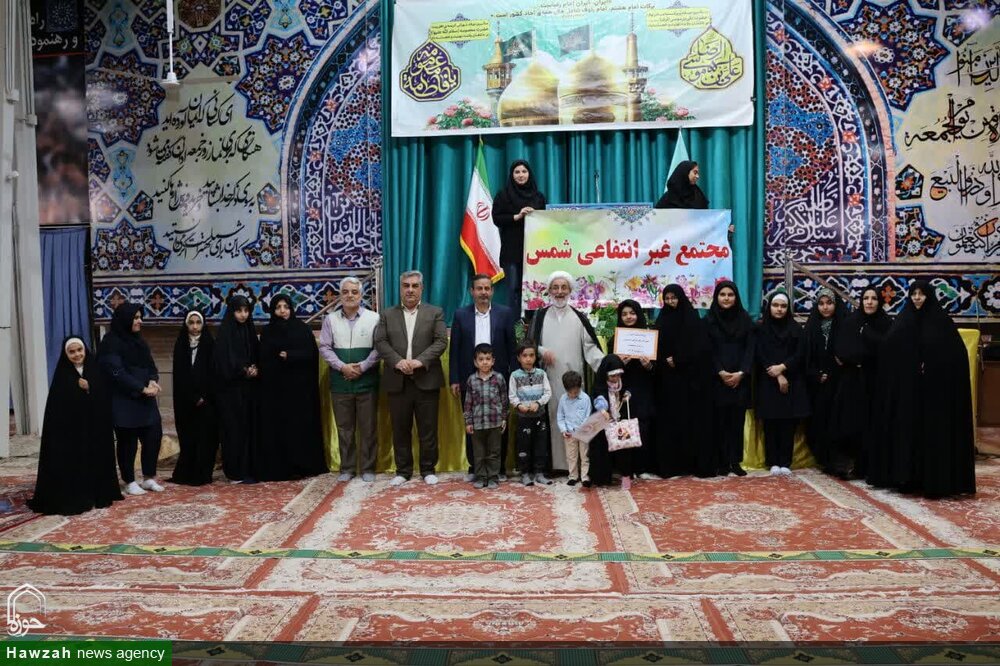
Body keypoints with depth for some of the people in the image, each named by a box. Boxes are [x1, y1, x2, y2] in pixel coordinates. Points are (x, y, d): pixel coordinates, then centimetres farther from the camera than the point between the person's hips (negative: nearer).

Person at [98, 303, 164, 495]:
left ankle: (148, 478, 16)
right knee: (128, 442, 2)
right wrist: (142, 388, -18)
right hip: (123, 401, -7)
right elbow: (117, 373, -16)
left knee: (154, 435, 3)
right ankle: (129, 482, 15)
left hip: (145, 400, 7)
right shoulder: (111, 343, -9)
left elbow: (150, 365, 12)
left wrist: (153, 381, -9)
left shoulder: (138, 340, 13)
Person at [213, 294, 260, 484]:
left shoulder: (249, 331, 11)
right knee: (234, 428, -4)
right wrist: (244, 371, -17)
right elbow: (224, 361, -14)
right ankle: (236, 472, 2)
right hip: (231, 389, -6)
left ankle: (249, 469, 12)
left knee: (250, 427, 6)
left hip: (249, 387, 6)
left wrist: (255, 369, -6)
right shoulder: (225, 333, -7)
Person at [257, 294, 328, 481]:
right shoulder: (267, 331, 9)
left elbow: (312, 354, -4)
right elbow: (263, 359, 5)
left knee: (301, 425, -1)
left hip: (300, 385, -2)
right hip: (275, 387, 2)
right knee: (277, 426, 0)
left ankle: (303, 466, 6)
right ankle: (278, 468, 6)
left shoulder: (303, 328, 3)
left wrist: (289, 356, -14)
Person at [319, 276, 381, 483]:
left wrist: (362, 367, -12)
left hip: (367, 381, -2)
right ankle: (347, 468, 19)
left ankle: (368, 468, 14)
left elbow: (379, 348, -4)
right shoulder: (330, 319, 6)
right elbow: (324, 347, 2)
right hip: (340, 382, 2)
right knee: (344, 427, 9)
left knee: (368, 427, 3)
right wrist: (342, 367, -10)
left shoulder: (373, 318, -1)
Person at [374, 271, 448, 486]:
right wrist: (397, 361, -15)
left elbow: (441, 341, -4)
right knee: (400, 429, 7)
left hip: (426, 380, -1)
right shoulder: (387, 315, 11)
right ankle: (403, 470, 17)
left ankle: (428, 469, 15)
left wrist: (420, 360, -17)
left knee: (428, 428, 3)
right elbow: (380, 342, 1)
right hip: (397, 381, 2)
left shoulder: (435, 313, 6)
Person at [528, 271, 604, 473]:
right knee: (551, 417, 1)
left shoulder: (579, 317, 6)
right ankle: (553, 462, 7)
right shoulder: (541, 316, 6)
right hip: (549, 376, 0)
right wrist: (542, 351, -10)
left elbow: (591, 346, 2)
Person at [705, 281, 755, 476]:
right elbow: (708, 351, -2)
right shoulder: (709, 320, 2)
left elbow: (750, 348, 1)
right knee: (720, 419, -1)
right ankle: (722, 462, 5)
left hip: (740, 378, 1)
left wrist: (741, 373, -11)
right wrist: (721, 372, -13)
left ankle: (735, 461, 8)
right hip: (717, 378, -1)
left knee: (737, 419, 2)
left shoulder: (745, 319, 6)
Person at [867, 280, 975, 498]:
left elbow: (956, 355, -6)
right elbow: (886, 351, 2)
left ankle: (934, 480, 5)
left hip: (935, 388, -3)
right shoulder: (902, 321, 9)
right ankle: (907, 477, 11)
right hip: (906, 387, 3)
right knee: (906, 430, 4)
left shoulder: (941, 321, 0)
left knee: (933, 431, -1)